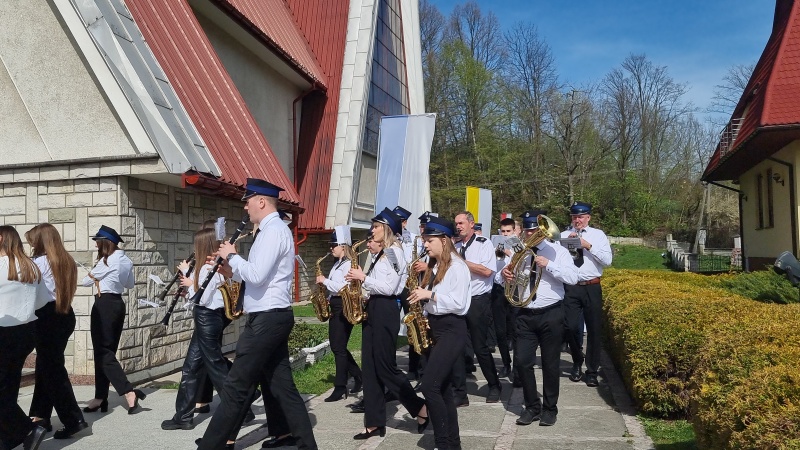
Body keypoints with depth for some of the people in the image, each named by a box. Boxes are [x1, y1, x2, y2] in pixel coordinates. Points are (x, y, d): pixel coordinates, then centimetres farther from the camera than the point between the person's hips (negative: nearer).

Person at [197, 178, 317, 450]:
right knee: (281, 384, 12)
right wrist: (232, 273, 9)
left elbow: (257, 276, -24)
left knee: (235, 386, -2)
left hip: (266, 318, -11)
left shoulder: (273, 231, -15)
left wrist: (232, 256, -9)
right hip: (273, 317, 11)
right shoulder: (273, 230, 18)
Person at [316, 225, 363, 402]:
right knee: (336, 346, 13)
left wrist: (325, 280, -15)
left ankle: (340, 388, 2)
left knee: (339, 348, -6)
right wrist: (327, 300, 6)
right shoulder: (338, 264, 16)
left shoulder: (348, 264, -14)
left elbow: (344, 288, -23)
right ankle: (358, 377, 26)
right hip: (335, 307, 10)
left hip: (344, 308, -10)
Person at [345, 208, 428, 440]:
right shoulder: (380, 253, 16)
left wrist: (363, 277, -14)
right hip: (373, 309, 10)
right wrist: (361, 278, 2)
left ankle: (420, 408, 11)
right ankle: (375, 422, 14)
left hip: (385, 310, -10)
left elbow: (388, 287, -20)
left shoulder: (393, 252, -12)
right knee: (369, 366, 8)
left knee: (385, 366, -4)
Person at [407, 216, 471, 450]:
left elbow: (459, 303, -19)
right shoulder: (434, 267, 14)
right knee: (442, 387, 10)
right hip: (434, 327, 9)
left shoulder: (457, 267, -12)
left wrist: (430, 294, -18)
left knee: (429, 385, -15)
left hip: (452, 330, -9)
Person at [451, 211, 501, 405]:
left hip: (477, 301, -5)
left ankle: (494, 386, 24)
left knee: (480, 347, 3)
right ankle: (459, 393, 10)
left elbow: (487, 271, -15)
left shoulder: (484, 244, -2)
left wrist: (462, 261, -14)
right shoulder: (454, 247, 13)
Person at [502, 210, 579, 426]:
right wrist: (505, 273, -12)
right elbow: (510, 277, 11)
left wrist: (548, 265, -21)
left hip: (551, 314, -3)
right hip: (525, 315, 3)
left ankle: (550, 408, 23)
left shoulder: (557, 251, -2)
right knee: (522, 361, 0)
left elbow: (573, 277, -13)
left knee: (550, 363, 7)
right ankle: (532, 407, 18)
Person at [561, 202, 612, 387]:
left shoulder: (598, 235, 4)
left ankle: (592, 371, 19)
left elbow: (607, 260, -6)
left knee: (594, 329, 6)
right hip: (570, 288, 0)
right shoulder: (563, 236, 5)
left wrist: (588, 246, -14)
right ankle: (577, 363, 29)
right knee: (571, 328, 3)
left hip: (592, 288, 0)